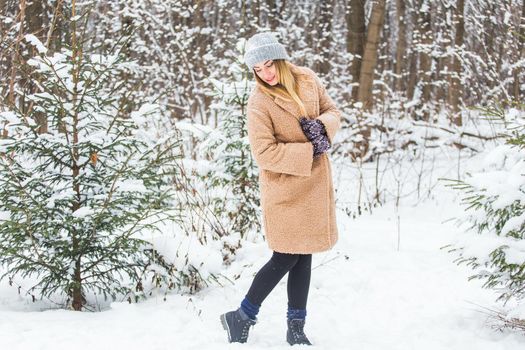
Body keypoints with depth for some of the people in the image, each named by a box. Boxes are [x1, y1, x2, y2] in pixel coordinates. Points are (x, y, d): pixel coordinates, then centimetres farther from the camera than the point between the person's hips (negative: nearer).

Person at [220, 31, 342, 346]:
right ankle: (242, 318, 11)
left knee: (303, 255, 11)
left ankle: (296, 328, 21)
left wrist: (323, 126, -11)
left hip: (315, 183, 6)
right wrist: (310, 152, -20)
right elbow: (265, 152, -20)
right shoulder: (259, 104, -15)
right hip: (285, 188, -6)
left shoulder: (307, 79, 1)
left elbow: (333, 111, 12)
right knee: (287, 257, -4)